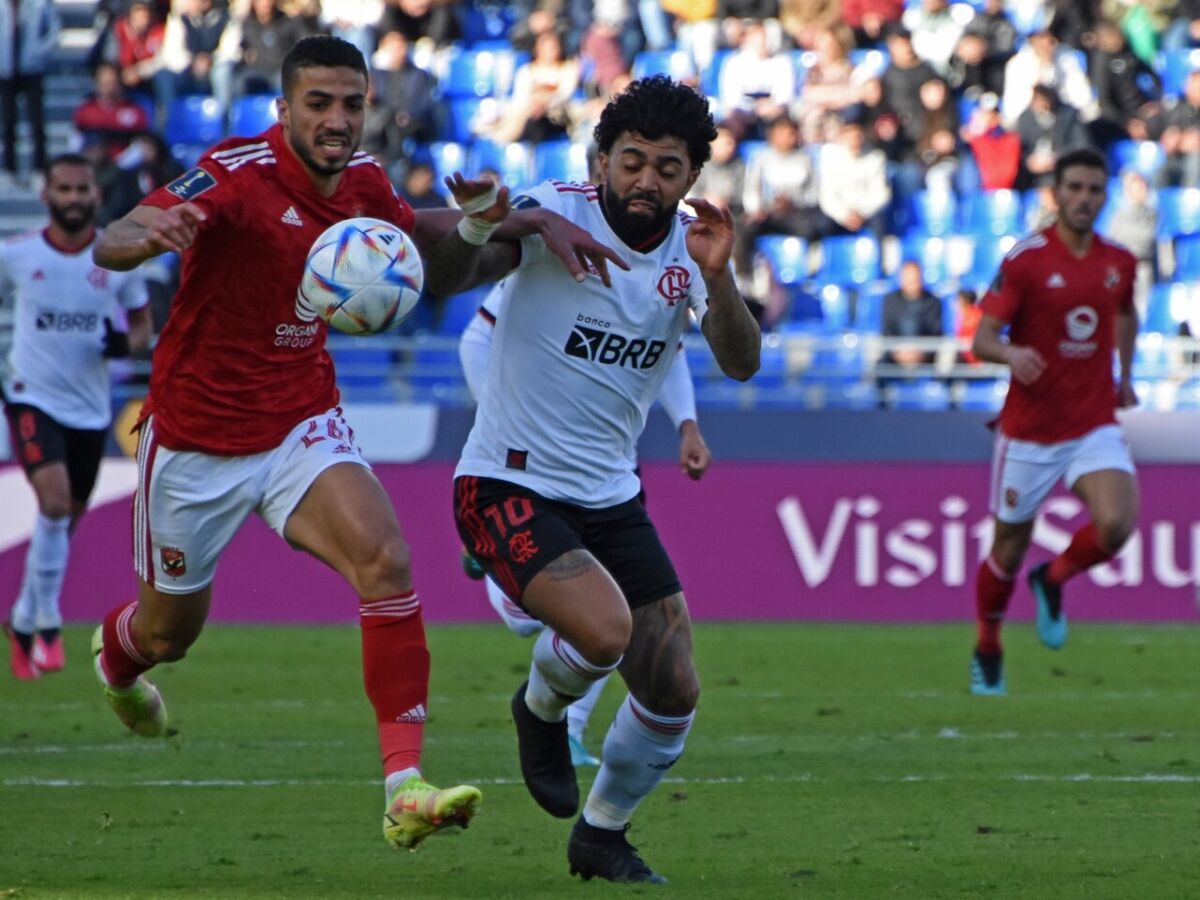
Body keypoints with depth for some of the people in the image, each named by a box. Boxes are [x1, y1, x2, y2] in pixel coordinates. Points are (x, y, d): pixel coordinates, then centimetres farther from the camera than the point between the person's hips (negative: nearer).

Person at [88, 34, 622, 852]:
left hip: (302, 427, 3)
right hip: (196, 438, -3)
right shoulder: (238, 174, -23)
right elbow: (110, 244, -36)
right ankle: (113, 657, 56)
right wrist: (151, 234, -61)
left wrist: (477, 228, -13)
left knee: (385, 559, -24)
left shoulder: (362, 180, -5)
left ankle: (406, 788, -27)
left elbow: (436, 270, 10)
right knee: (169, 631, 15)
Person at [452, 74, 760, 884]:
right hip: (511, 487, -6)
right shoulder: (554, 215, -14)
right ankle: (542, 709, 7)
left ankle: (602, 835, 30)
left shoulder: (691, 247, 0)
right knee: (604, 628, -29)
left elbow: (741, 364, -13)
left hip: (611, 496, 6)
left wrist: (718, 278, -31)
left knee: (673, 692, 4)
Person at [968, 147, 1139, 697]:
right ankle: (987, 652, 31)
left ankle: (1053, 580, 10)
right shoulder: (1025, 260, -10)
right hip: (1029, 429, -3)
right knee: (1010, 547, 7)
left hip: (1095, 426, 3)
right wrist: (1010, 354, -35)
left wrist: (1125, 376, 20)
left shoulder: (1119, 263, 4)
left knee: (1117, 523, -22)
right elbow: (982, 340, -14)